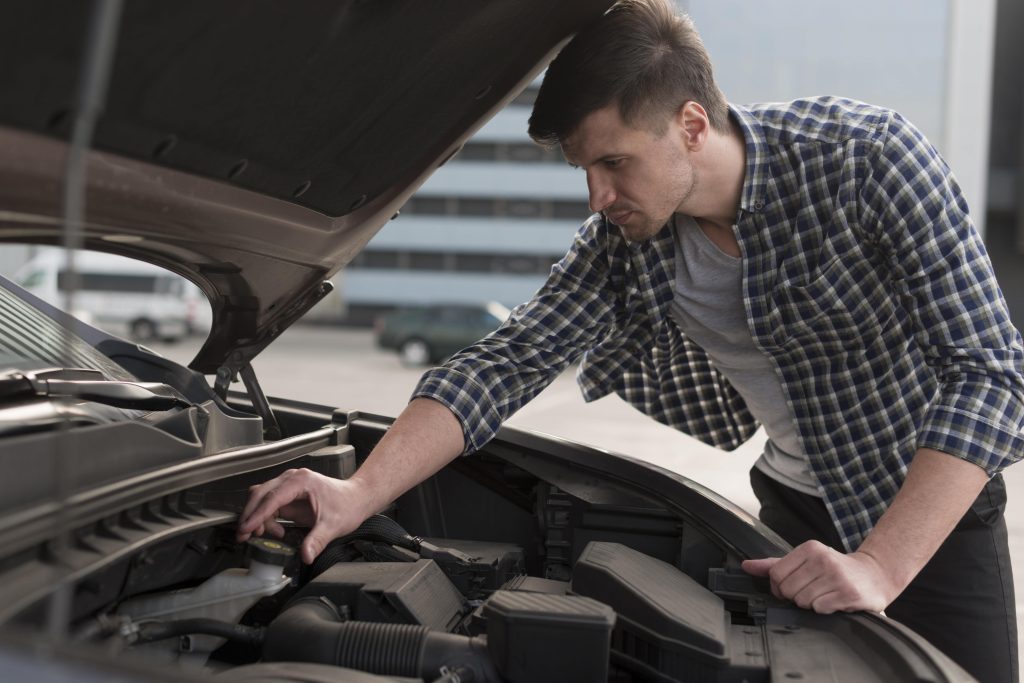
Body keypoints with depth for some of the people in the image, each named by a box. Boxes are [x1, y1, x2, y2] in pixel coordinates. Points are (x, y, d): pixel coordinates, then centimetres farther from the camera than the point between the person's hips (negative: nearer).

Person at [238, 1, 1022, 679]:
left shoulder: (869, 158, -28)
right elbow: (507, 363, -14)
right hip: (798, 509, 3)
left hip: (934, 507, -3)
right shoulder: (624, 241, -14)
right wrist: (359, 494, -27)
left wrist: (878, 567, -38)